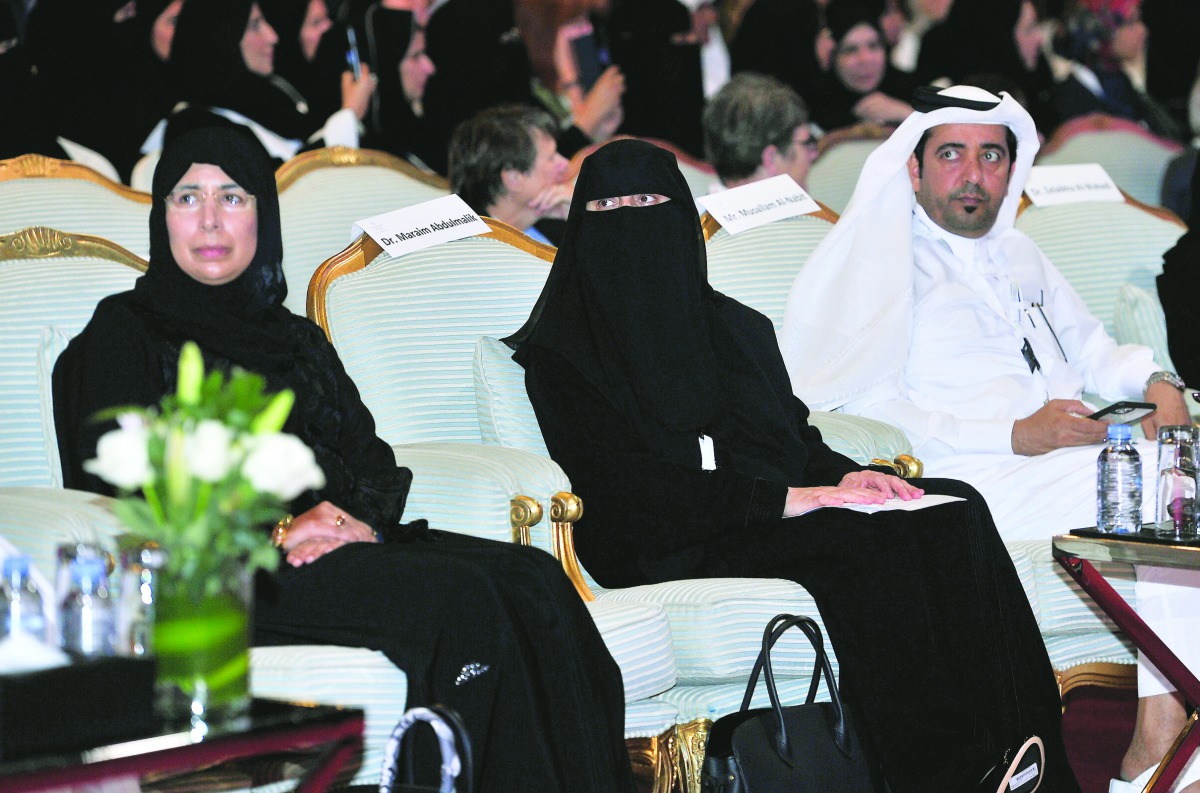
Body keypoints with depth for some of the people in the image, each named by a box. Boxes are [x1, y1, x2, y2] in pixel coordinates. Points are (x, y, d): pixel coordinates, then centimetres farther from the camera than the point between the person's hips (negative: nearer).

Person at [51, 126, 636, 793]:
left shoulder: (297, 338, 26)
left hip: (338, 541, 6)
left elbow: (371, 457, 16)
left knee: (533, 578, -20)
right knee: (458, 596, -30)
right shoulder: (124, 332, 7)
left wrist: (362, 519, -9)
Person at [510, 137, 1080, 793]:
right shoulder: (559, 352, 1)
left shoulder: (735, 326, 23)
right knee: (872, 540, -30)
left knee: (954, 511, -18)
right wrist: (776, 498, -17)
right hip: (669, 550, -6)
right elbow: (621, 483, -11)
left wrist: (843, 475, -4)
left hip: (779, 514, 6)